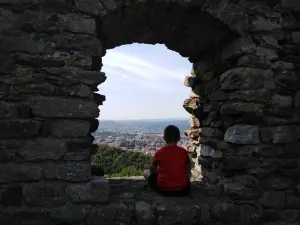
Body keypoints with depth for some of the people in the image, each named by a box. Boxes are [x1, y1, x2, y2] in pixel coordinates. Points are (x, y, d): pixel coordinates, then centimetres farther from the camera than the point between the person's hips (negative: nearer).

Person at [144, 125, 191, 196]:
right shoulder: (184, 151, -3)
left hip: (163, 189, -3)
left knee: (146, 172, 17)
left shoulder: (159, 152, -8)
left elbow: (152, 170, 2)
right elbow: (188, 168, 11)